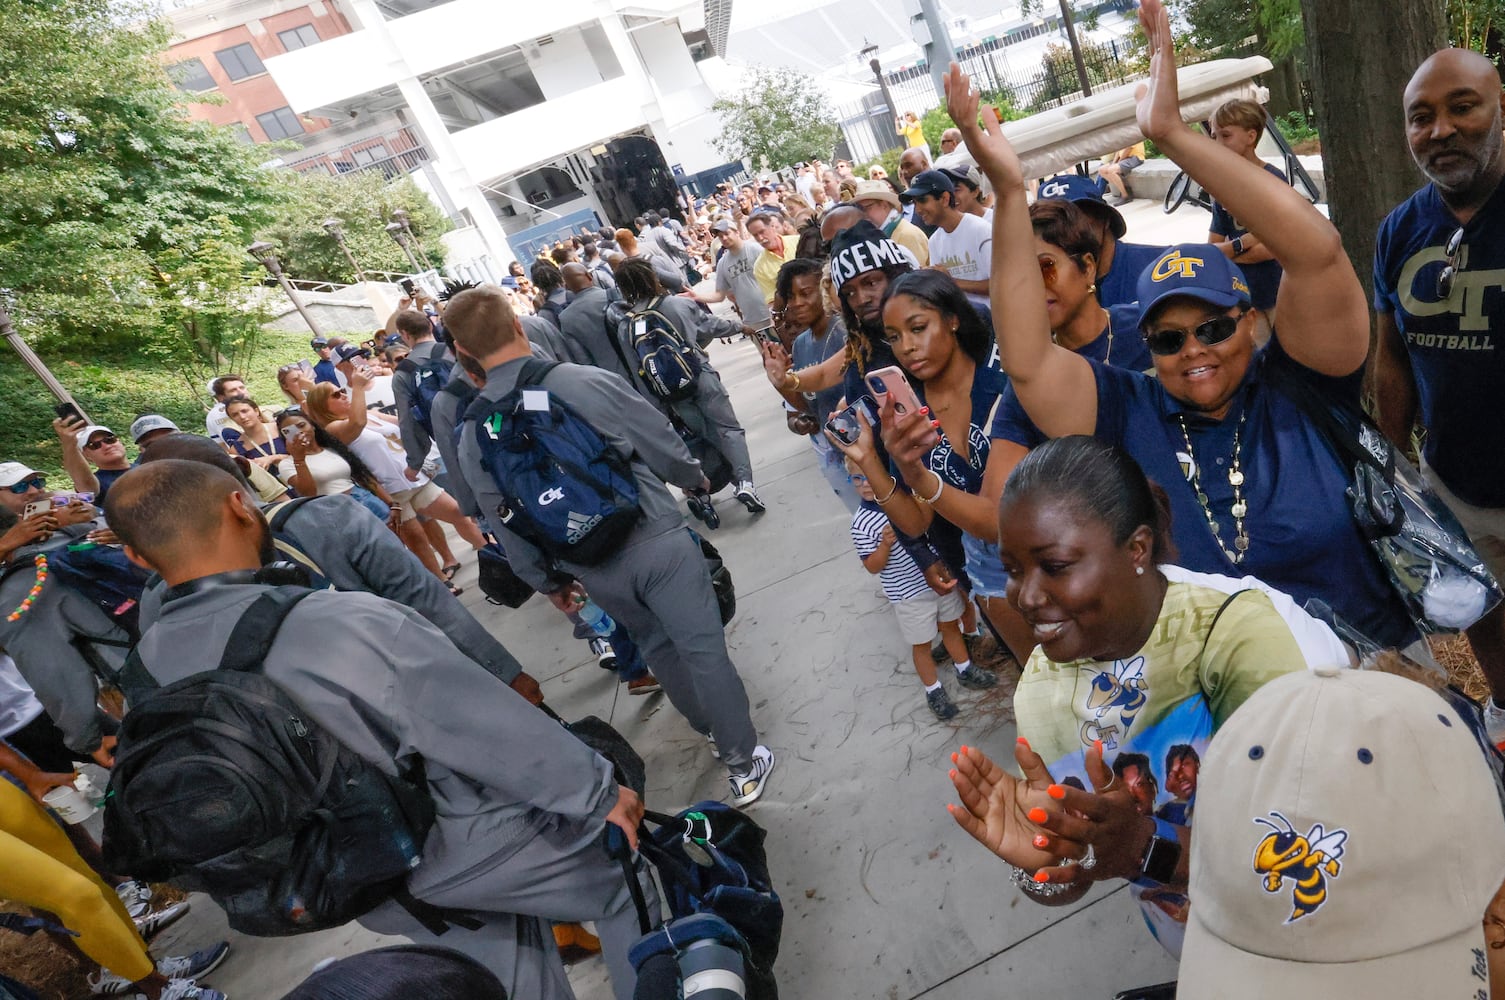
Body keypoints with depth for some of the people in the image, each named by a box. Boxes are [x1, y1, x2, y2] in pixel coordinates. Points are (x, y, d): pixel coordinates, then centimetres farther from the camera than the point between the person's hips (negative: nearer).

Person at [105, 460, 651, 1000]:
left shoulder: (151, 662, -9)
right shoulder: (336, 623, -33)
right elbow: (489, 728, -26)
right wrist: (596, 791, -13)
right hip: (467, 839, -6)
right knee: (621, 877, 18)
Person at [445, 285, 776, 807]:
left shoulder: (473, 435, -6)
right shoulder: (589, 381, -16)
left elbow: (507, 525, 0)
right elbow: (666, 447, -7)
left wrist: (547, 581, 16)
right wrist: (695, 477, 15)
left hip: (593, 570, 4)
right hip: (655, 540, -3)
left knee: (655, 645, 26)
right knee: (703, 648, 9)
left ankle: (709, 725, 46)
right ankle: (744, 763, 20)